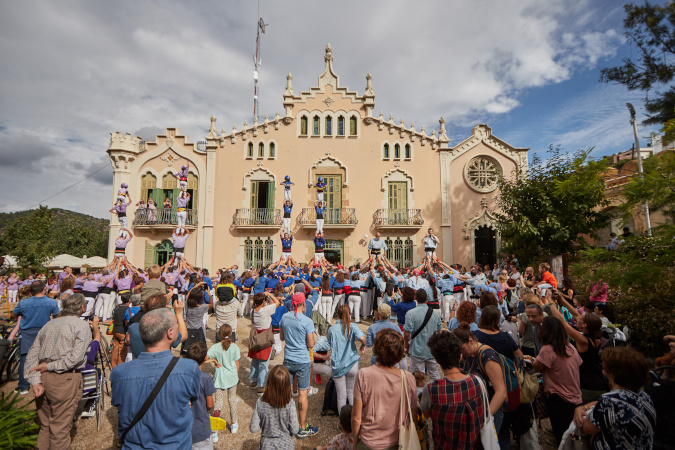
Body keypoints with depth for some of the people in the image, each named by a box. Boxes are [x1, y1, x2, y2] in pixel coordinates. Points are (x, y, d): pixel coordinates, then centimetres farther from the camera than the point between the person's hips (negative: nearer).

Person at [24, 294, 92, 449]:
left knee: (44, 426, 22)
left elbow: (31, 356, 8)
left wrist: (35, 381, 1)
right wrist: (50, 366, -3)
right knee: (60, 428, 7)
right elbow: (76, 356, -17)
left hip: (42, 378, 6)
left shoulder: (49, 324, 13)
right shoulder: (82, 325, -6)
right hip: (64, 380, -6)